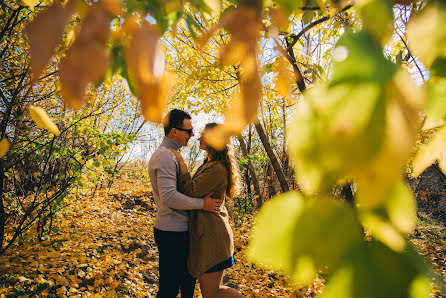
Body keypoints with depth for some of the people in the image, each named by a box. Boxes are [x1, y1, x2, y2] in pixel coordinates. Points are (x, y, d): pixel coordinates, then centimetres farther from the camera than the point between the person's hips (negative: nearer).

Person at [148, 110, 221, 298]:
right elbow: (169, 197, -29)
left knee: (188, 278, 23)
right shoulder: (165, 156, -19)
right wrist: (202, 203, -21)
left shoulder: (171, 154, 15)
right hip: (172, 232, -10)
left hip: (178, 229, 10)